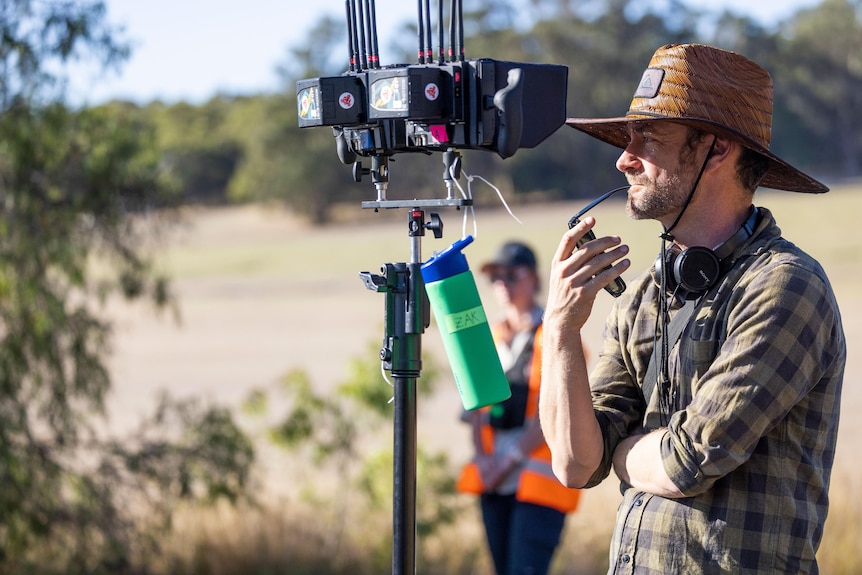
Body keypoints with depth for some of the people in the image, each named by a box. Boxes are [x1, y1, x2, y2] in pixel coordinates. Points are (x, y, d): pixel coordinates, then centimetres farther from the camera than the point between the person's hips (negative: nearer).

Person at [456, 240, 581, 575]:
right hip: (495, 481, 7)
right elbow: (477, 407, 15)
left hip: (539, 477, -7)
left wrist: (510, 459, -14)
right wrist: (483, 458, -1)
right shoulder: (492, 338, 17)